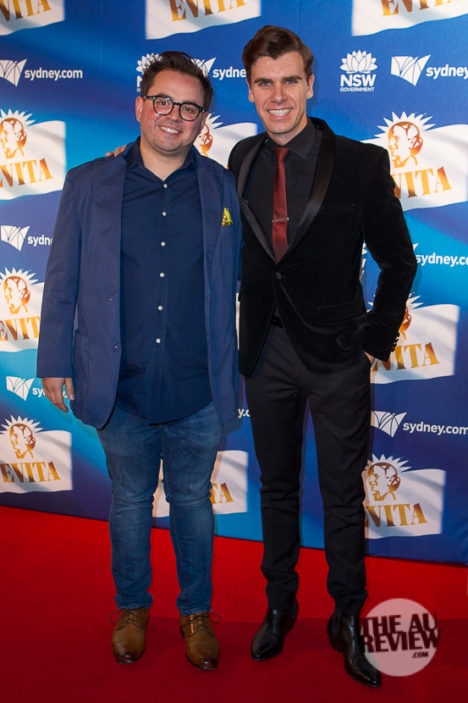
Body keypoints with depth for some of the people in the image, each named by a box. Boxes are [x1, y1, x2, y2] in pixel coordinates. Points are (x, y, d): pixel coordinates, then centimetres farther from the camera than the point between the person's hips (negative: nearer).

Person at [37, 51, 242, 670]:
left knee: (192, 502, 15)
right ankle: (132, 607, 40)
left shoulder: (221, 188, 2)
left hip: (198, 392, 0)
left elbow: (231, 282, 7)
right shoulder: (89, 185, 0)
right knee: (130, 501, 17)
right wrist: (55, 362, 3)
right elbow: (62, 281, 4)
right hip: (121, 389, 0)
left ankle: (196, 611, 37)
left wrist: (231, 371, 7)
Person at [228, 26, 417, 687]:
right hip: (267, 352, 3)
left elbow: (399, 261, -1)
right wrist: (243, 341, 6)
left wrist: (376, 340, -4)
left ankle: (348, 619, 28)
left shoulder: (362, 163, -8)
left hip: (337, 357, -3)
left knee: (343, 496, 8)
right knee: (277, 486, 16)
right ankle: (280, 605, 35)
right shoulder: (241, 160, 3)